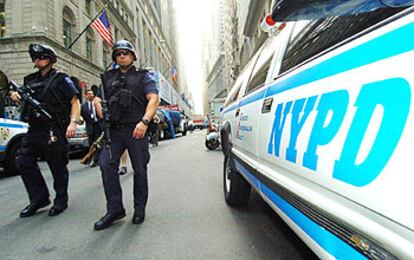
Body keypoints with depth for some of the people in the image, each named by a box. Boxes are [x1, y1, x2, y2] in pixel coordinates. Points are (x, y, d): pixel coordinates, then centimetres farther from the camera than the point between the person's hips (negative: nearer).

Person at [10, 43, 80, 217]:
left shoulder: (61, 79, -1)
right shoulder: (30, 80, 18)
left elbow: (75, 102, -6)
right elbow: (26, 102, 29)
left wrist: (73, 122, -19)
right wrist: (16, 96, 5)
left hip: (54, 131, -7)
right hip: (34, 130, 7)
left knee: (58, 167, 1)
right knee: (23, 162, 4)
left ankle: (61, 201, 15)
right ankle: (39, 199, 16)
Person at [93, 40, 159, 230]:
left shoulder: (143, 76, 8)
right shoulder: (108, 78, 20)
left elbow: (153, 99, -6)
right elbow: (98, 96, 26)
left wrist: (144, 121, -22)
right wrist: (98, 104, 0)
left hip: (136, 130, -3)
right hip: (113, 130, 4)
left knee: (140, 170, 2)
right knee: (106, 164, -11)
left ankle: (139, 208, 18)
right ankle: (114, 209, 0)